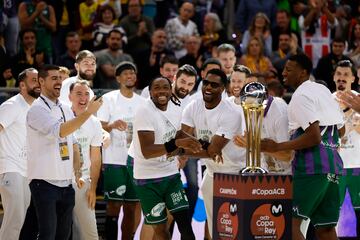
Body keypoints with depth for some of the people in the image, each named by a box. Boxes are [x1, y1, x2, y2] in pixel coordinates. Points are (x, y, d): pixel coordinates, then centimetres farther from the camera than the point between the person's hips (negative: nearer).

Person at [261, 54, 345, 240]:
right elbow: (340, 130, 23)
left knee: (290, 221, -9)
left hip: (311, 168, -9)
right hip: (333, 164, 9)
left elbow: (314, 136, -19)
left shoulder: (301, 95, -9)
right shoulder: (324, 90, 18)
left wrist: (277, 147, -15)